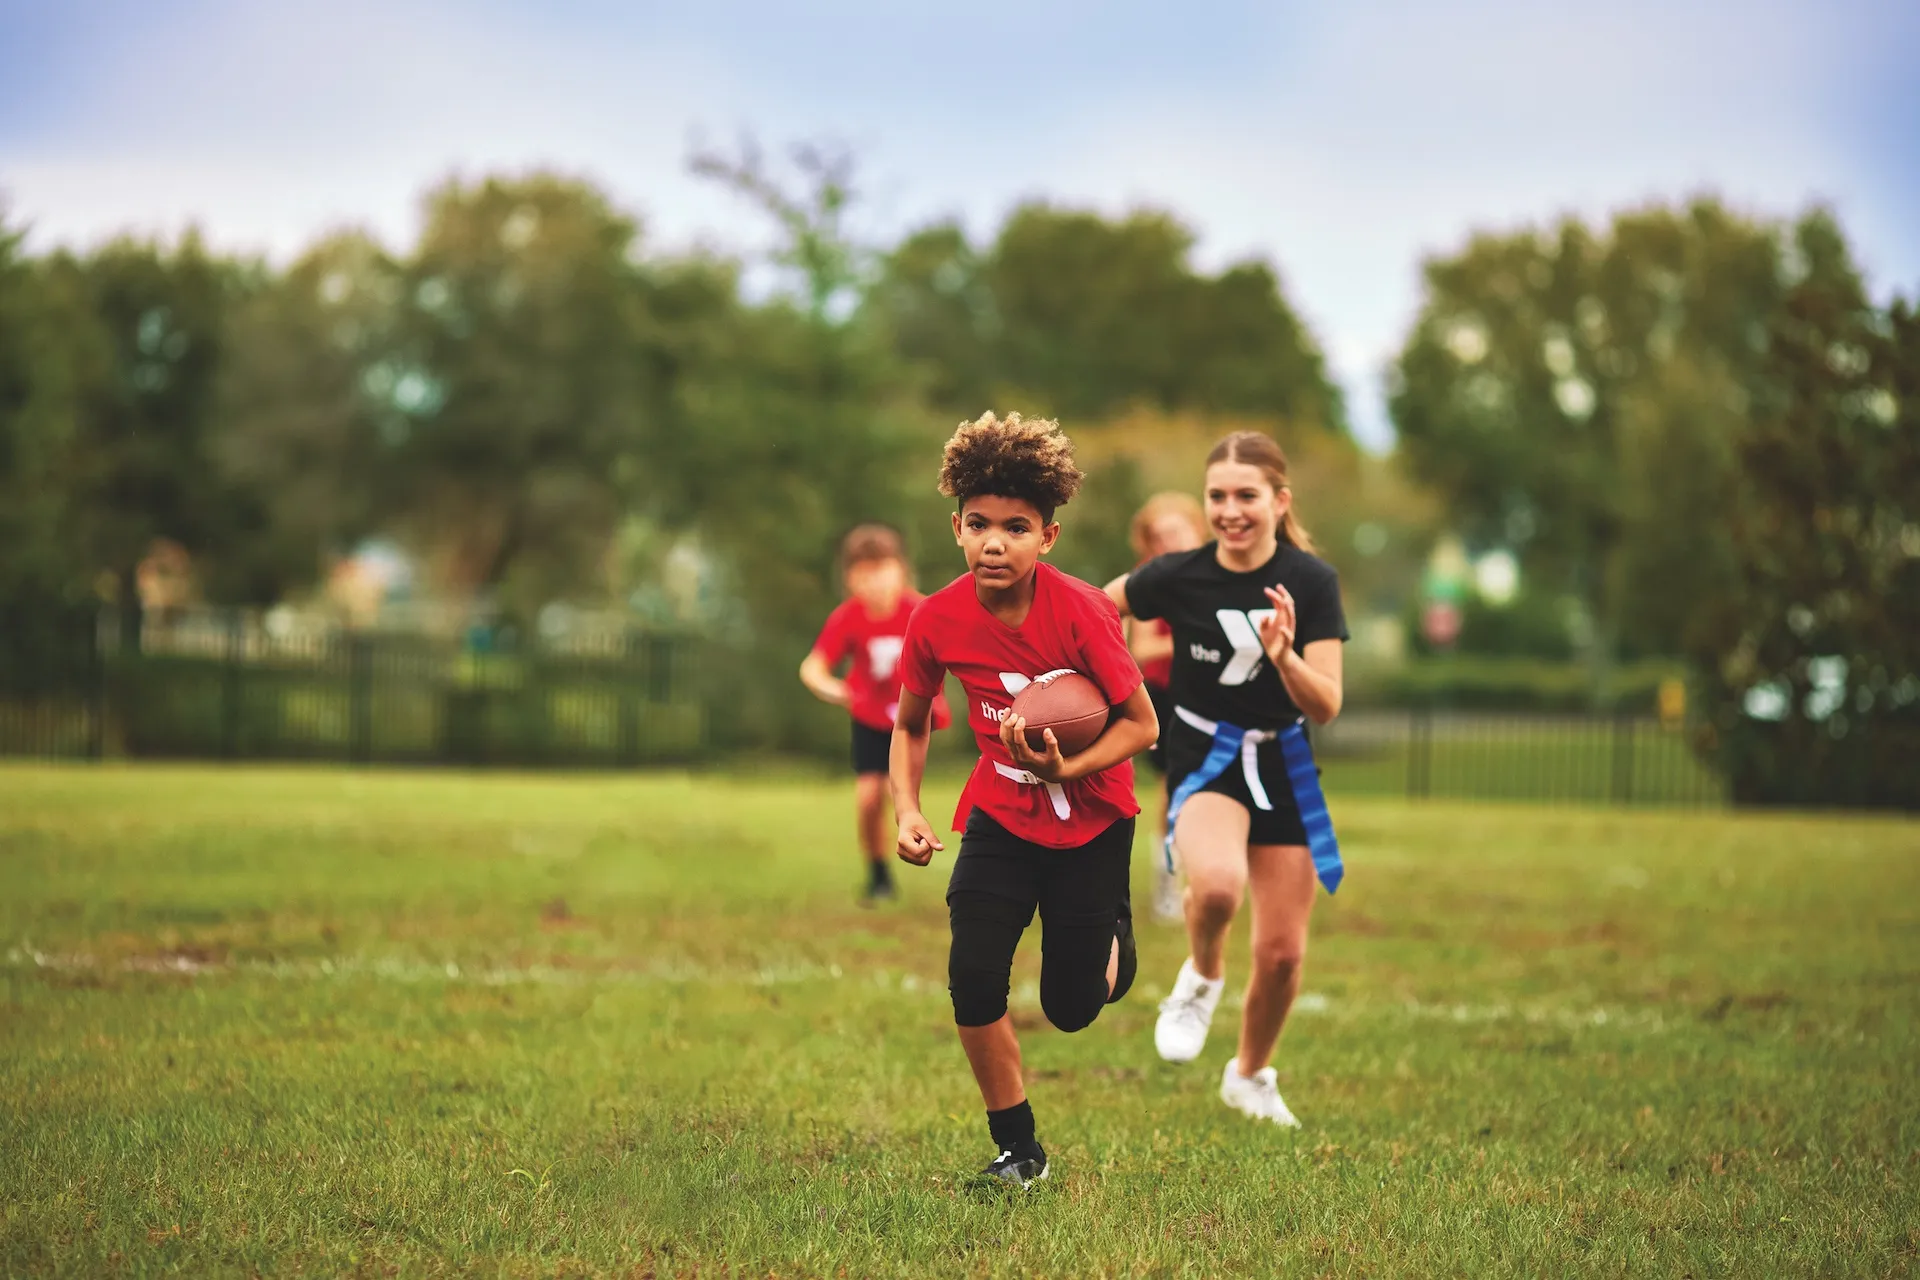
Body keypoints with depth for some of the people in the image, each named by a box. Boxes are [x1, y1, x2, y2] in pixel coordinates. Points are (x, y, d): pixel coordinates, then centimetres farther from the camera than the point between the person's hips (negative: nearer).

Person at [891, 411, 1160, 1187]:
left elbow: (1141, 725, -16)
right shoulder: (938, 620, -15)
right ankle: (1018, 1148, 5)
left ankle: (1111, 935, 41)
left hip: (1092, 819, -2)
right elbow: (910, 724, 2)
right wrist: (907, 812, -12)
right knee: (972, 980, -16)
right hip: (1000, 816, 2)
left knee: (1071, 1009, 3)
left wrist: (1066, 768, -31)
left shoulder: (1081, 613, -24)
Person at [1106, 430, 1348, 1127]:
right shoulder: (1179, 575, -12)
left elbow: (1325, 707, -15)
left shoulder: (1312, 581, -11)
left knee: (1282, 952, 5)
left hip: (1282, 765, 2)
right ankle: (1202, 978, -2)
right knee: (1218, 883, -35)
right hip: (1204, 761, -2)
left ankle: (1251, 1075, 33)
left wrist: (1284, 655, -32)